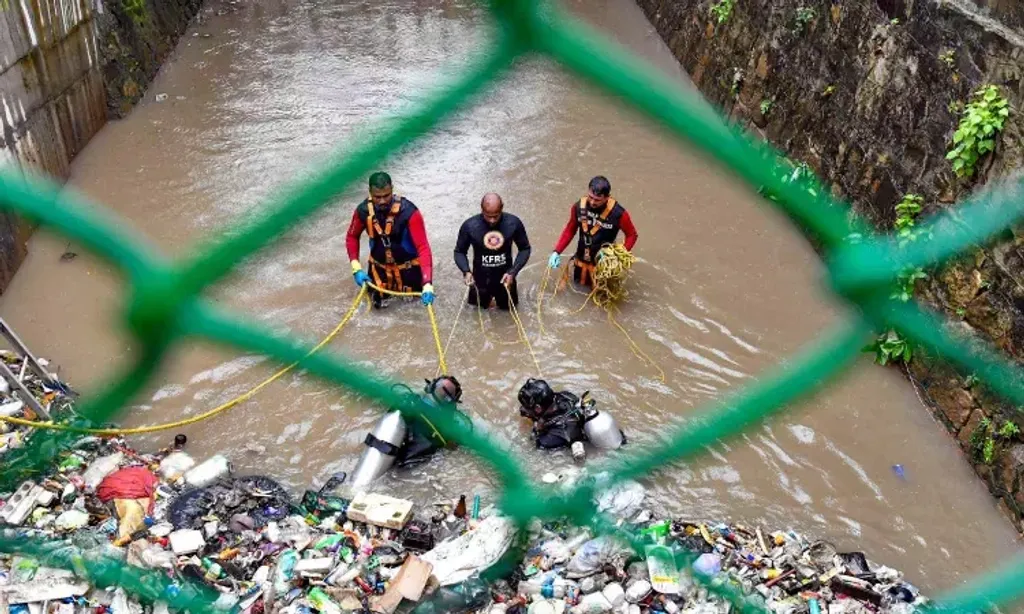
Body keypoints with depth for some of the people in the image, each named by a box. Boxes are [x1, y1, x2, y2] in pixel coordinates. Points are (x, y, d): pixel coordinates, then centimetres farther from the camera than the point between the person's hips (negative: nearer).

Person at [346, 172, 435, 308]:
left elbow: (423, 247, -36)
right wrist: (356, 268, -14)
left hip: (408, 265, -2)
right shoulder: (364, 210, -21)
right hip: (379, 265, 3)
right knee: (379, 302, 14)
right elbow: (352, 237, -2)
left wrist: (427, 284, -46)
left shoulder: (409, 212, -33)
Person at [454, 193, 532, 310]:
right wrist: (466, 271, -27)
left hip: (504, 277, 1)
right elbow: (459, 252, -9)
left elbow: (525, 249, -8)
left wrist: (513, 272, -19)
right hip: (481, 279, -1)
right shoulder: (469, 226, -23)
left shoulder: (514, 223, -21)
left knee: (507, 306, 24)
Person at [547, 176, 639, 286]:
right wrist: (557, 251, -6)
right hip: (582, 259, 3)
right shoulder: (579, 206, -15)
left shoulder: (618, 213, -26)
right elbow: (570, 230, 0)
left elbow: (632, 235, -12)